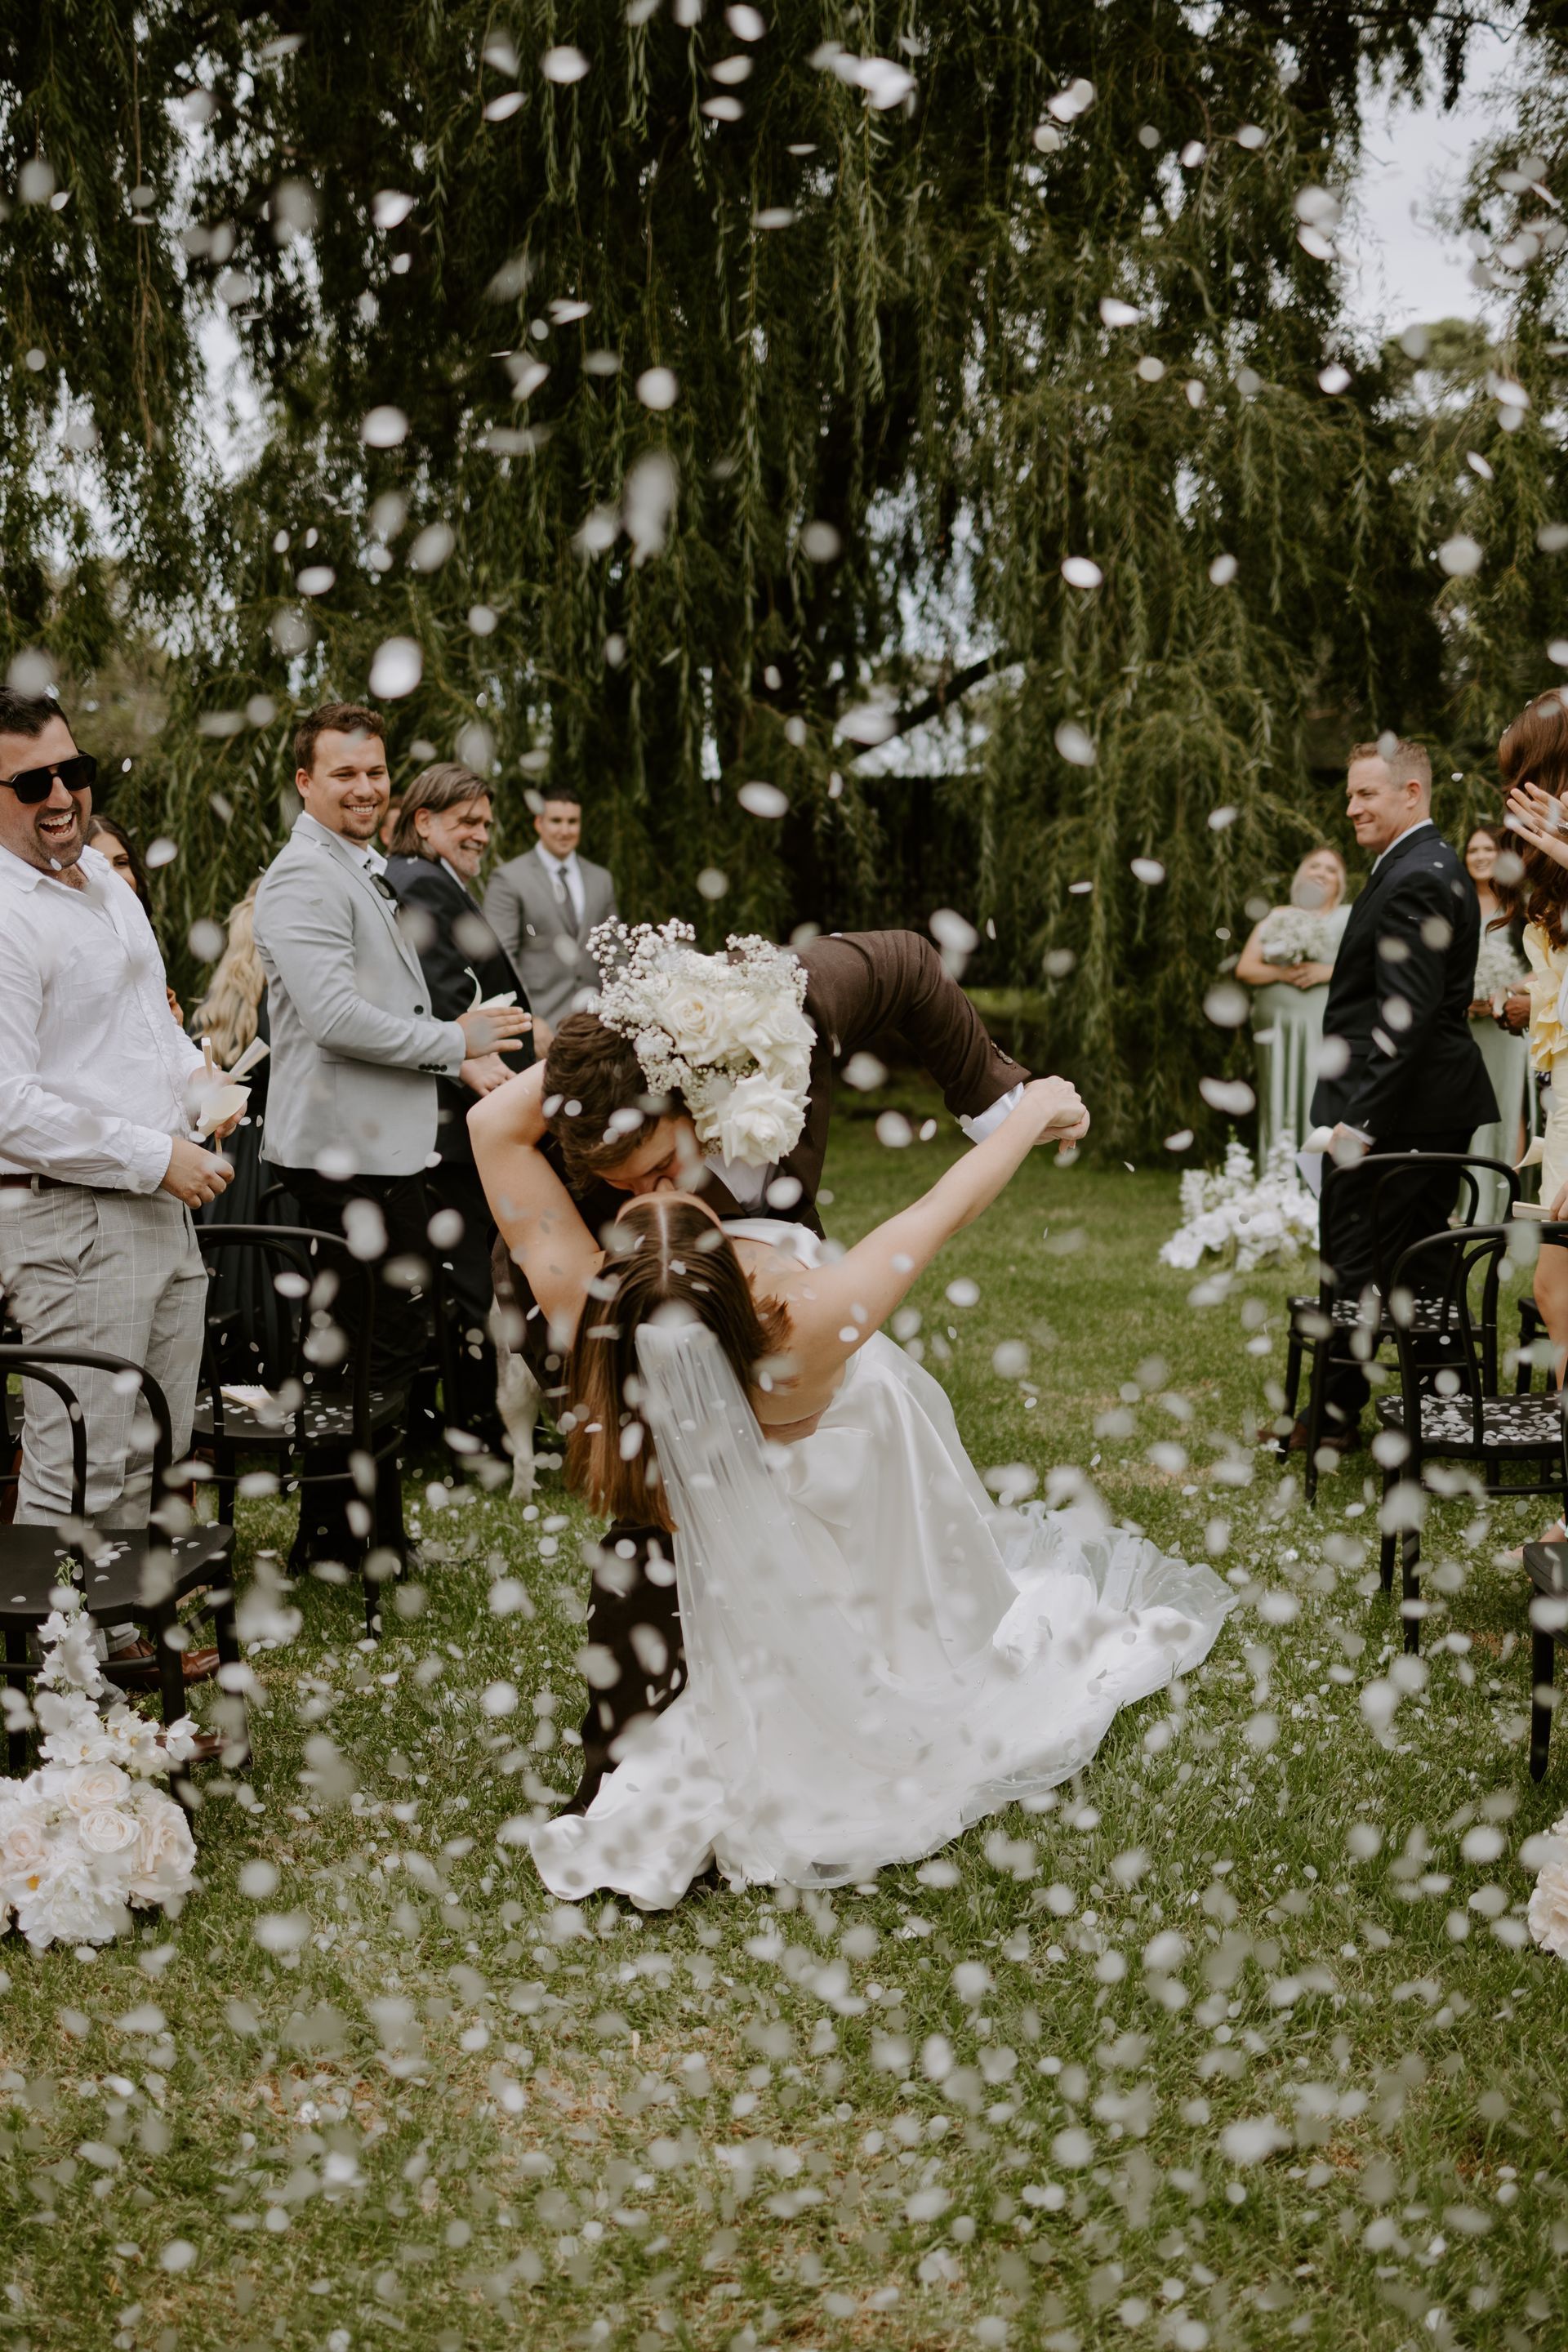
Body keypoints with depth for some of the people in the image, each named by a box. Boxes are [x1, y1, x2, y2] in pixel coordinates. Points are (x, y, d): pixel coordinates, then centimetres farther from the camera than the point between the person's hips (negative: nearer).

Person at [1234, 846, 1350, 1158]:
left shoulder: (1352, 919, 10)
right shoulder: (1278, 918, 16)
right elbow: (1244, 968, 9)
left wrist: (1329, 972, -12)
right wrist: (1280, 973, -9)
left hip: (1328, 1033, -2)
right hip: (1279, 1029, 2)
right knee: (1282, 1112, -2)